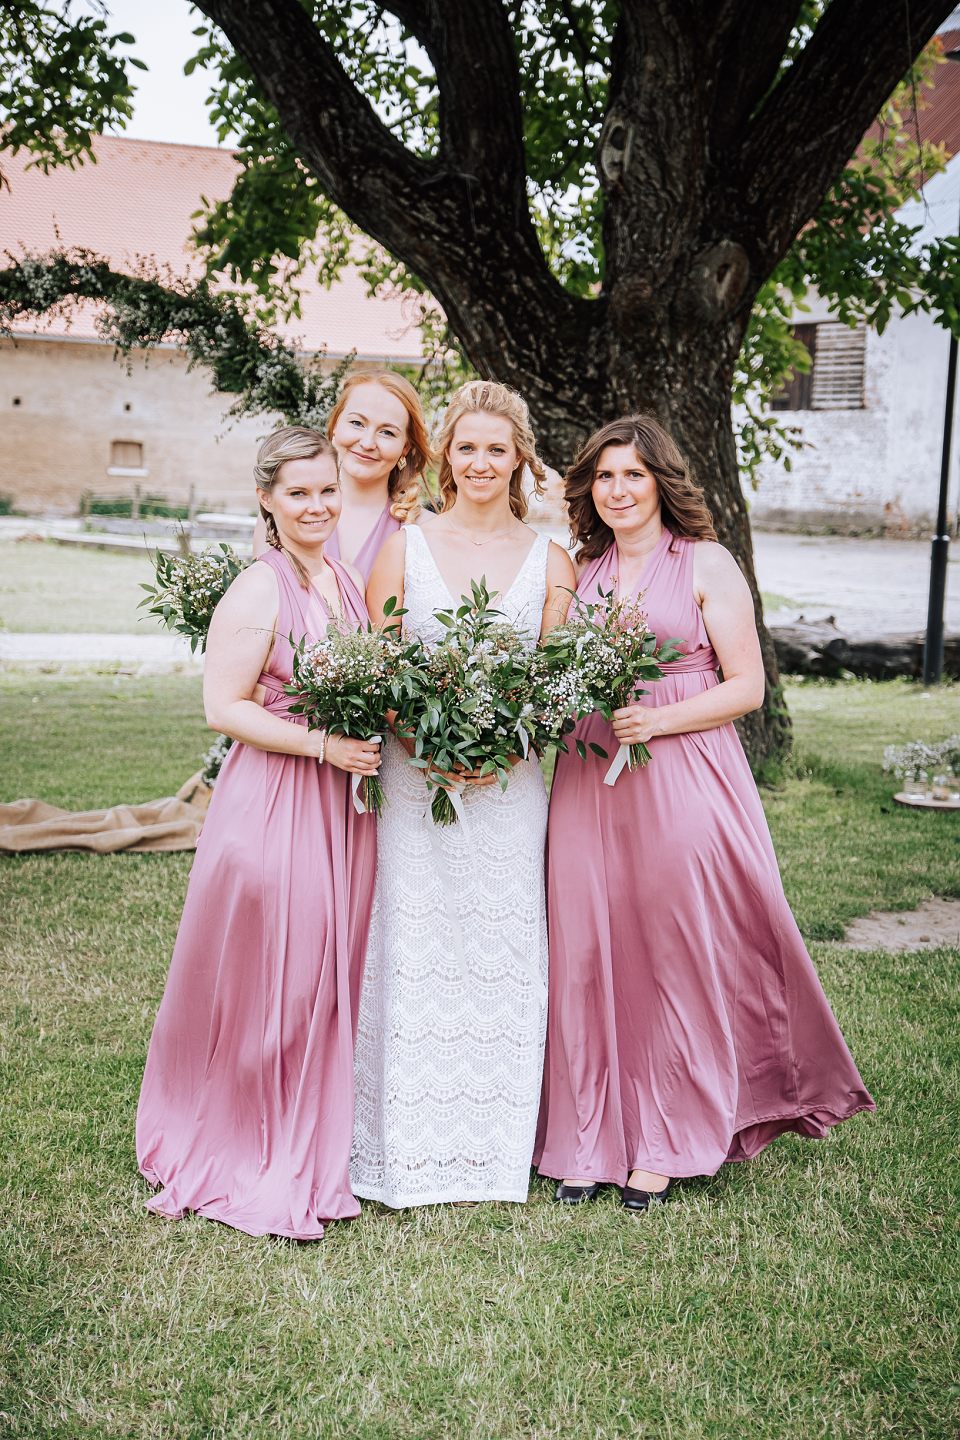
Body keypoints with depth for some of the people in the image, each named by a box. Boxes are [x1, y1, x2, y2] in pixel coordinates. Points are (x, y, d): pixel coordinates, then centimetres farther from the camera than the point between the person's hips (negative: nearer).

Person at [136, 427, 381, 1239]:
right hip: (272, 803, -7)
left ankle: (317, 1156, 28)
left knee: (331, 979, 13)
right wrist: (324, 745, -19)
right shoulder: (256, 593, -12)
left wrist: (373, 738, 6)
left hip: (344, 802, 7)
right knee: (266, 983, 1)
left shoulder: (349, 583, 11)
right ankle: (251, 1168, 19)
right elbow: (224, 707, -15)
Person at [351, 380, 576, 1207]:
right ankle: (412, 1149, 12)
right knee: (414, 946, 0)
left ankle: (498, 1146, 17)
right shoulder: (405, 547, 5)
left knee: (502, 951, 3)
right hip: (414, 776, -1)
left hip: (509, 783, 1)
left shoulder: (549, 560, 8)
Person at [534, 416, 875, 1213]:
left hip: (682, 780, -4)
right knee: (589, 957, 3)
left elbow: (746, 686, -4)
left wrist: (655, 720, -15)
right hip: (589, 785, 4)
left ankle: (665, 1145, 13)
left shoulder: (706, 564, 2)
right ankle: (590, 1139, 15)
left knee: (678, 958, 0)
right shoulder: (580, 571, 15)